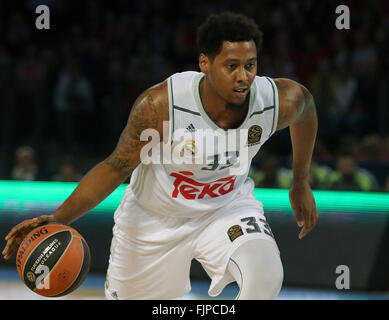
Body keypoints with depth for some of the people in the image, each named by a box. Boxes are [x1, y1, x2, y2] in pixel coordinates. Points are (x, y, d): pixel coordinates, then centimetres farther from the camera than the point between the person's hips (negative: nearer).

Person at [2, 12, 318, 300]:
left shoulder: (279, 101, -25)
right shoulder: (160, 105, -33)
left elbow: (306, 108, 1)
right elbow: (117, 167, -20)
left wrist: (301, 183, 11)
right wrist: (60, 218, -32)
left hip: (226, 205, 1)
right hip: (154, 215, -1)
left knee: (266, 275, -30)